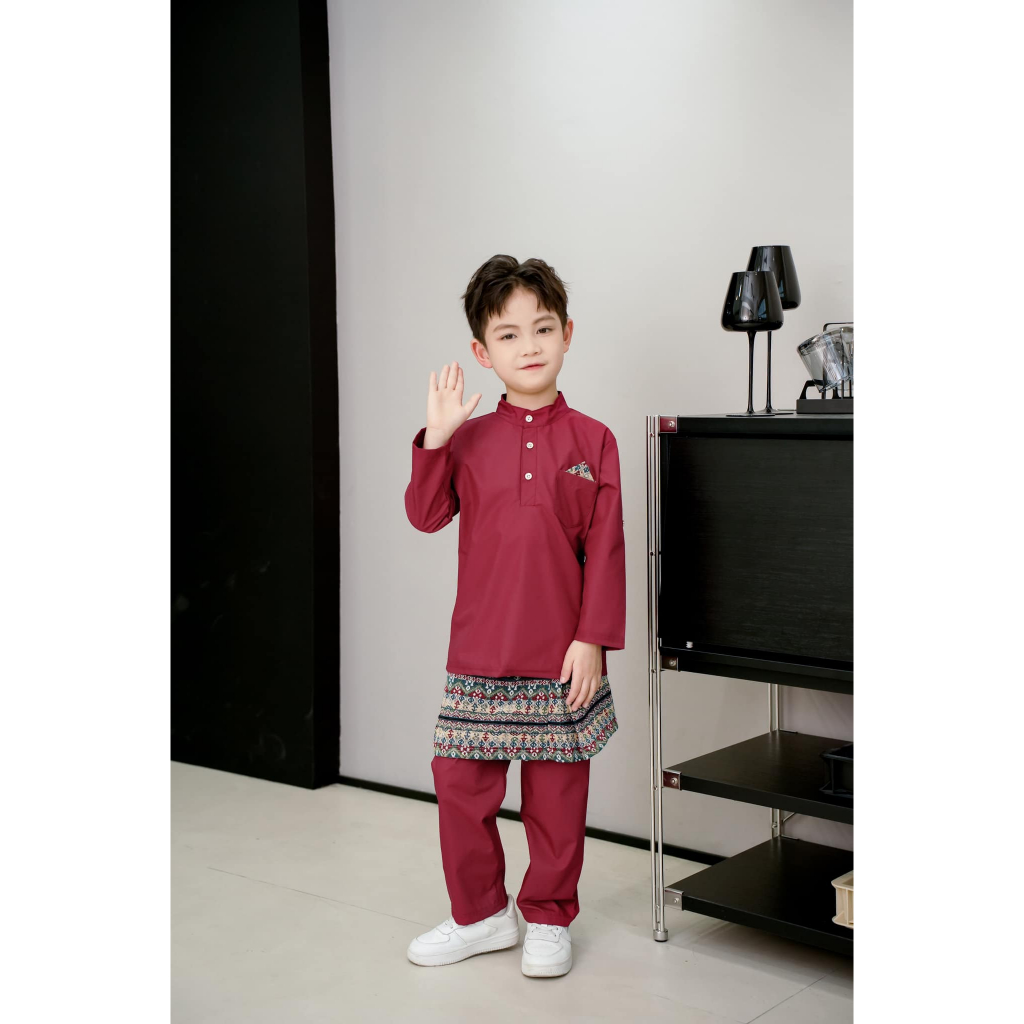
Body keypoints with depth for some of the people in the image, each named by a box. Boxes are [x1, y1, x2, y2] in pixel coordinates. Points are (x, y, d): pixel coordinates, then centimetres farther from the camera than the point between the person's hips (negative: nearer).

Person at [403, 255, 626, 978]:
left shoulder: (592, 440, -1)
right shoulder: (469, 439, 4)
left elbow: (605, 548, -3)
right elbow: (426, 515, -1)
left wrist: (593, 638, -8)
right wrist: (435, 438, -12)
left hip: (563, 654, -2)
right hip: (480, 652, 2)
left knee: (557, 792, 9)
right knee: (461, 784, 7)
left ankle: (548, 919, 28)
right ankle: (480, 913, 26)